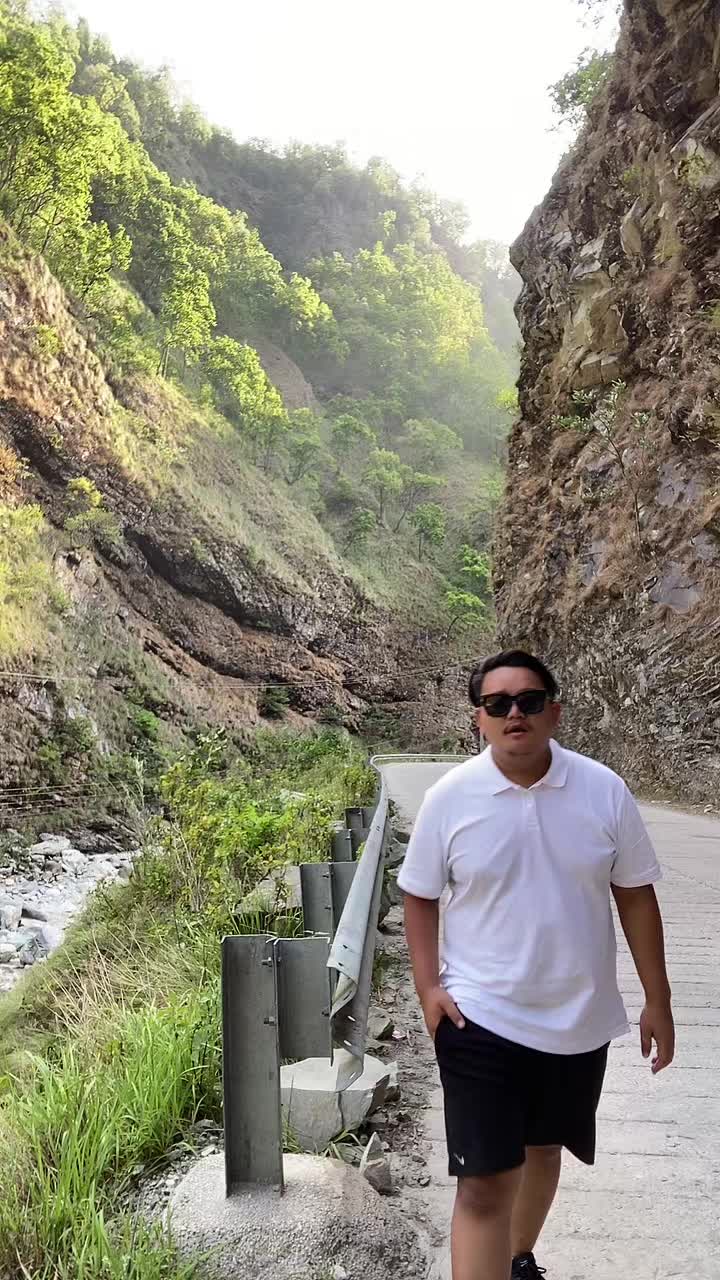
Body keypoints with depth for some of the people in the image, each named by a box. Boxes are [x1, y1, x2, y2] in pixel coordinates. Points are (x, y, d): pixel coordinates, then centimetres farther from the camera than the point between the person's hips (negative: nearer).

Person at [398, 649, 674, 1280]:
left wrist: (657, 1000, 2)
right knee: (485, 1184, -4)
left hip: (579, 1019, 3)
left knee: (544, 1151, 24)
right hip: (480, 1019, -3)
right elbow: (421, 896, -1)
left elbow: (635, 895, -1)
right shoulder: (450, 797, -13)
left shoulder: (605, 791, -10)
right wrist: (428, 985, -10)